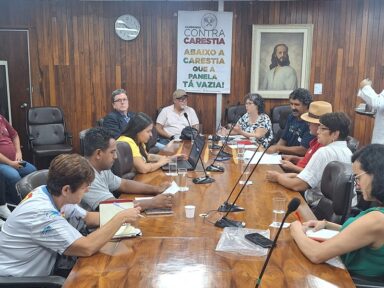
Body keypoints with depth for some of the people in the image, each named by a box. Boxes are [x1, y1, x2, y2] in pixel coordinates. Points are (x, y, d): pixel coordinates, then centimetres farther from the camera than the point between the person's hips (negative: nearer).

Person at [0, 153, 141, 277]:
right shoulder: (41, 213, -29)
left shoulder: (53, 194, -4)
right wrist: (120, 218, -23)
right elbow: (87, 248, -32)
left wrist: (121, 215, -5)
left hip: (39, 273, 8)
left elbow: (88, 217, 9)